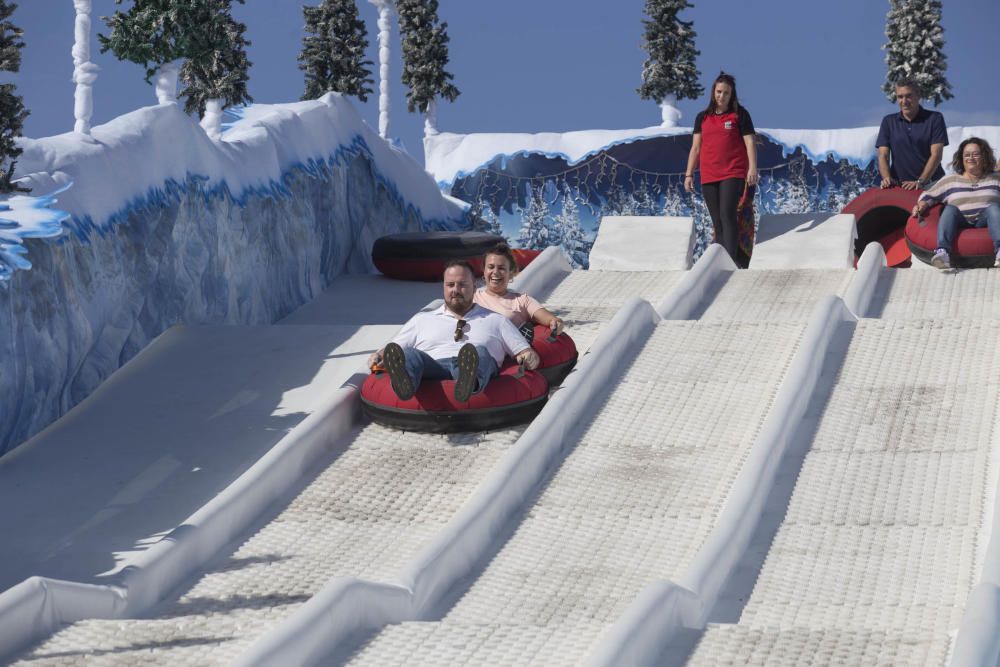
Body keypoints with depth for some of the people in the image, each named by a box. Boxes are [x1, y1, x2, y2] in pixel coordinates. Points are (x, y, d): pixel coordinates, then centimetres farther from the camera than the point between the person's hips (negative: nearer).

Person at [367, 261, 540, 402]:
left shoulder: (496, 320, 29)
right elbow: (391, 350, 27)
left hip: (479, 370, -1)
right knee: (409, 354, -32)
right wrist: (379, 356, 3)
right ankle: (404, 380, -68)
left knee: (480, 352, -36)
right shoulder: (421, 320, 31)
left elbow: (526, 354, 24)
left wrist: (529, 358, -1)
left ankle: (468, 381, -71)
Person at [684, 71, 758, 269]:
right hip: (708, 177, 5)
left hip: (733, 174, -5)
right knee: (717, 223, 3)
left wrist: (753, 168, -14)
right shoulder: (702, 117, 13)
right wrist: (689, 174, 8)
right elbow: (695, 147, 14)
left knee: (727, 214, -20)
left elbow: (750, 142, -3)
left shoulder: (740, 115, 3)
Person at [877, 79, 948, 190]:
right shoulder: (888, 122, 15)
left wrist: (920, 181, -17)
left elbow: (936, 154, -4)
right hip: (899, 185, 2)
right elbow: (883, 155, 7)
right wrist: (887, 178, -14)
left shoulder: (934, 119, 5)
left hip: (930, 184, -2)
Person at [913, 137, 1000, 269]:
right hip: (959, 223, 0)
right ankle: (942, 252, -55)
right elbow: (928, 196, 21)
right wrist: (922, 204, 0)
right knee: (950, 208, -30)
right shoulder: (951, 180, 24)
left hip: (984, 223, 0)